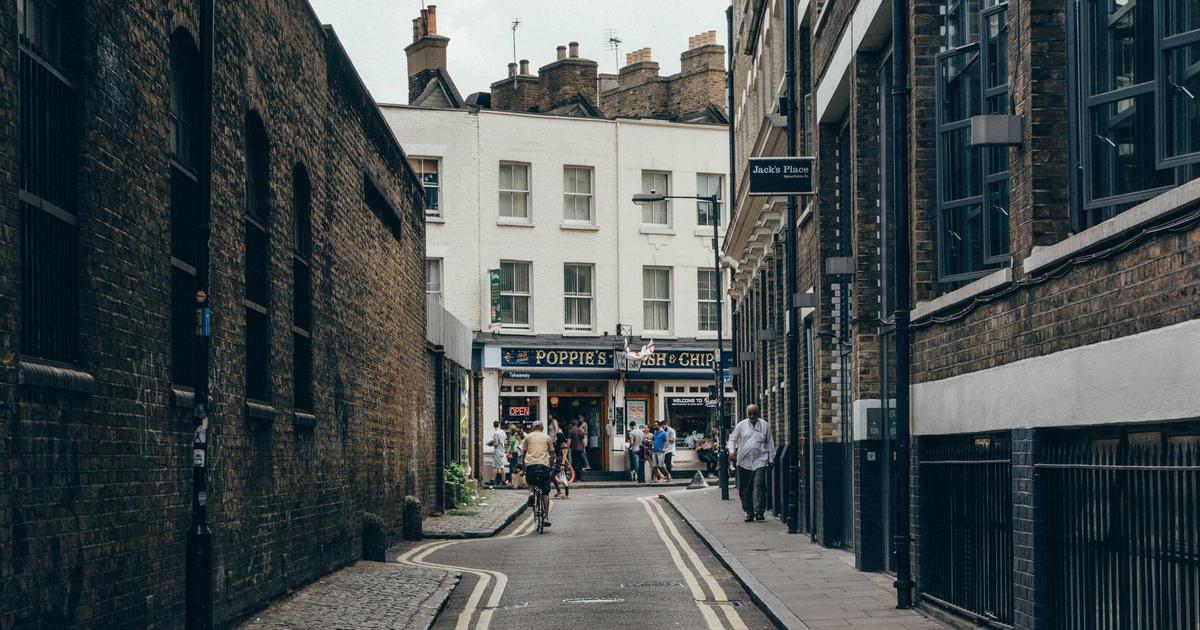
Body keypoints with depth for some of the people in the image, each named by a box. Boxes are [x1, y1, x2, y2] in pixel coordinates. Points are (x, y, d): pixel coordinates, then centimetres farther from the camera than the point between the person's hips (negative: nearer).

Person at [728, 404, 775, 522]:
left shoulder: (764, 425, 9)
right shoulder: (741, 425, 8)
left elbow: (770, 443, 13)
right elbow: (732, 439, 10)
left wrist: (771, 459, 9)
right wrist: (732, 451, -8)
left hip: (760, 460, -2)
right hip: (744, 461, 2)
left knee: (759, 486, -15)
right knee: (744, 489, 3)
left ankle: (759, 511, -11)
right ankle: (749, 512, 12)